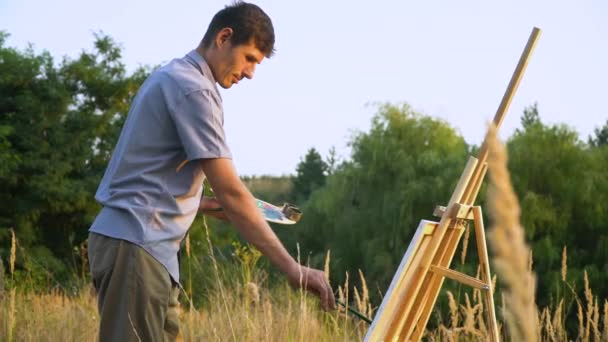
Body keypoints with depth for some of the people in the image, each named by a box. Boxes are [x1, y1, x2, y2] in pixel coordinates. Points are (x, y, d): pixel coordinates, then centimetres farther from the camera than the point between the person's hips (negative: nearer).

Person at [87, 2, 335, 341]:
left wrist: (209, 205, 12)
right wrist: (291, 267, -20)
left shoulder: (172, 77, 19)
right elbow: (230, 190, -19)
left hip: (145, 243, 10)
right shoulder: (194, 89, -12)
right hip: (136, 244, -10)